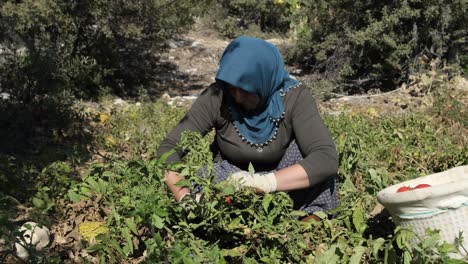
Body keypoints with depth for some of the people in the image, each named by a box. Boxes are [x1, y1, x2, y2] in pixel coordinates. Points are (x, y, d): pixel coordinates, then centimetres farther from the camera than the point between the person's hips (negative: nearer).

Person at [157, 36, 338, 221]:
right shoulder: (217, 97, -22)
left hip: (282, 185, -1)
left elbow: (327, 158, -34)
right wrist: (186, 198, -38)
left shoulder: (293, 97, -24)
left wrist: (267, 181, -46)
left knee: (303, 146, -28)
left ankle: (314, 218, -17)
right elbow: (169, 148, -20)